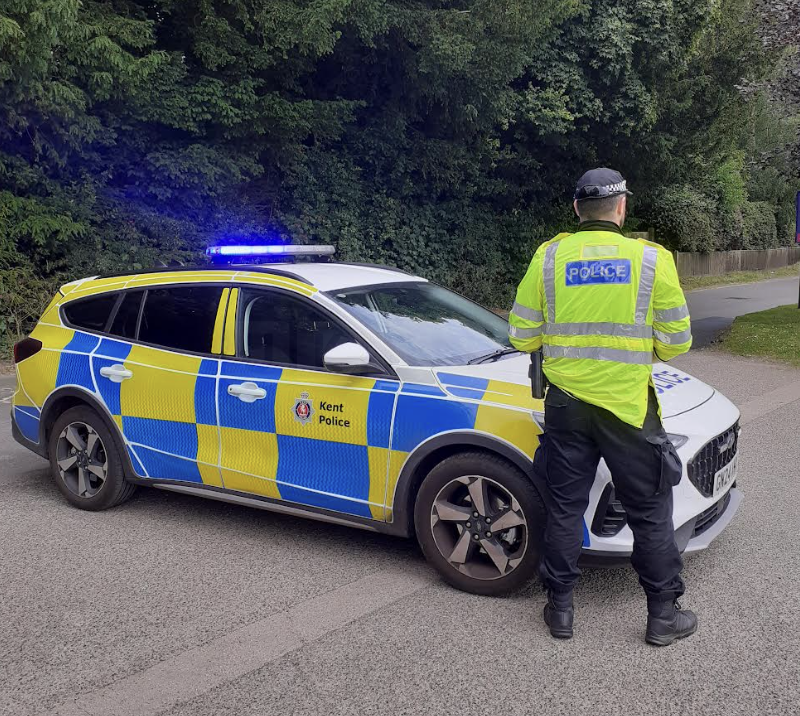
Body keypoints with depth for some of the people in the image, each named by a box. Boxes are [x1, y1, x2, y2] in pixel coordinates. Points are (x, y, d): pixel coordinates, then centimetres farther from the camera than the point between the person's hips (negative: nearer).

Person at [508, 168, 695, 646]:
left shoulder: (548, 258, -2)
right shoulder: (652, 259, -6)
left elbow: (523, 337, 0)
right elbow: (676, 342, -3)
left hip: (566, 403, 2)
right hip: (629, 406, -2)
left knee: (565, 508, 14)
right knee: (650, 512, 13)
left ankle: (561, 610, 24)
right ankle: (664, 615, 24)